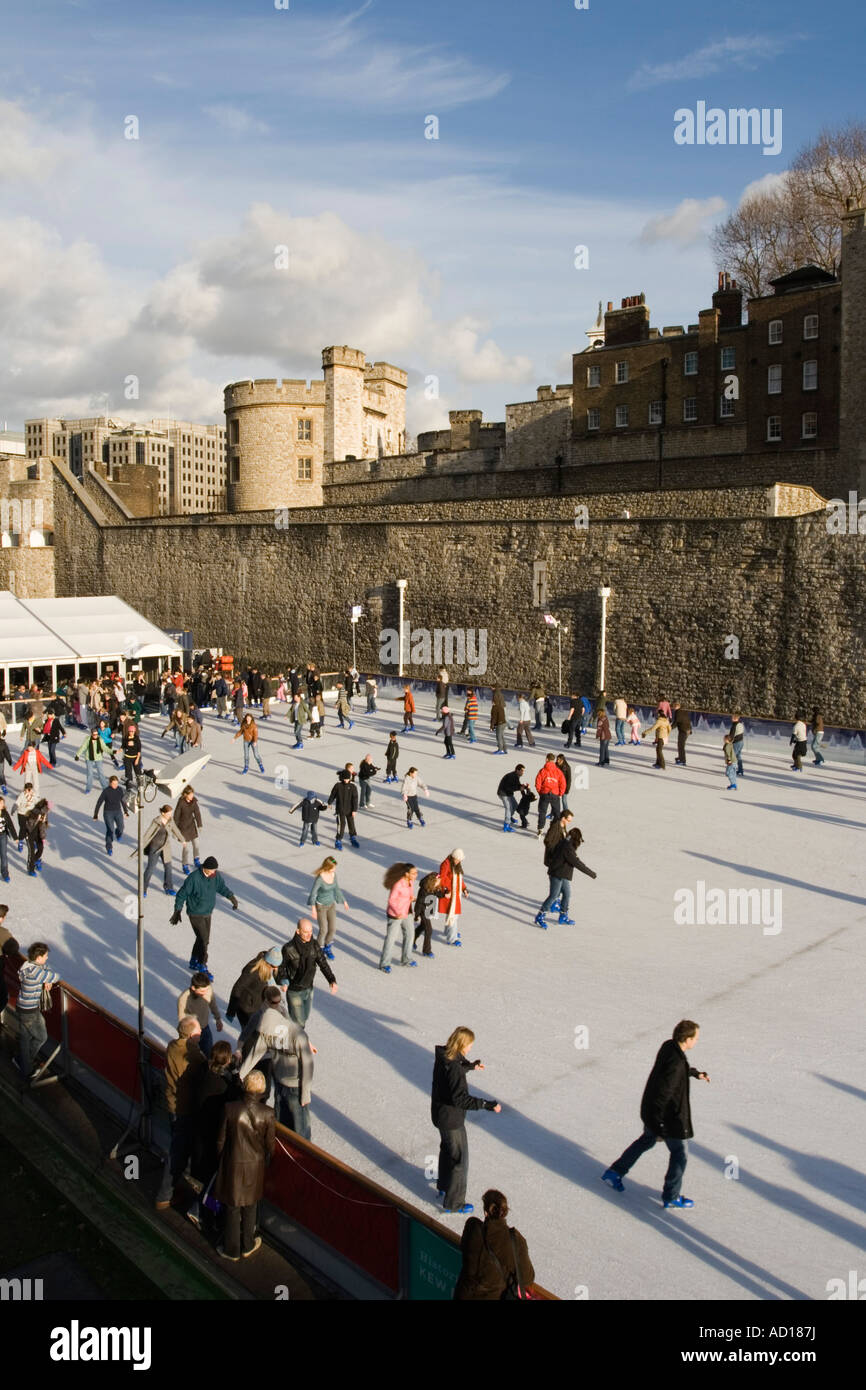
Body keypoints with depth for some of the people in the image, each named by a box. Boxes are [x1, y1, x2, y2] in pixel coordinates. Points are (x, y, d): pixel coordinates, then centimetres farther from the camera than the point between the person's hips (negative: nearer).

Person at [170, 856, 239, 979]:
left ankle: (194, 962, 35)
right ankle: (202, 968, 3)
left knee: (204, 938, 16)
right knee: (203, 940, -9)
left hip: (207, 913, 7)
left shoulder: (216, 876, -7)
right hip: (195, 914, -7)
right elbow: (182, 894, -15)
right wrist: (177, 912, -12)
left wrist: (232, 898, -11)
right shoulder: (194, 877, -24)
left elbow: (223, 887, 7)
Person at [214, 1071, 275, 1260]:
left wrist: (221, 1159, 9)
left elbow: (221, 1140, -10)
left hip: (233, 1166, -1)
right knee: (250, 1208, 23)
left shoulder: (230, 1109, -21)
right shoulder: (267, 1113, -20)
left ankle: (231, 1250, 32)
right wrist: (265, 1163, 12)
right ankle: (247, 1245, 39)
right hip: (255, 1166, 1)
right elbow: (270, 1145, -8)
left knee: (232, 1209, 18)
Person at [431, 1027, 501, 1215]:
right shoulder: (454, 1067, -32)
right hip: (451, 1119, -9)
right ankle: (453, 1203, 20)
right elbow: (460, 1098, -35)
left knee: (447, 1149, 30)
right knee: (459, 1159, 7)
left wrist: (471, 1066, 25)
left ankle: (443, 1185, 51)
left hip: (440, 1114, 9)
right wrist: (487, 1104, -35)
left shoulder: (443, 1057, -5)